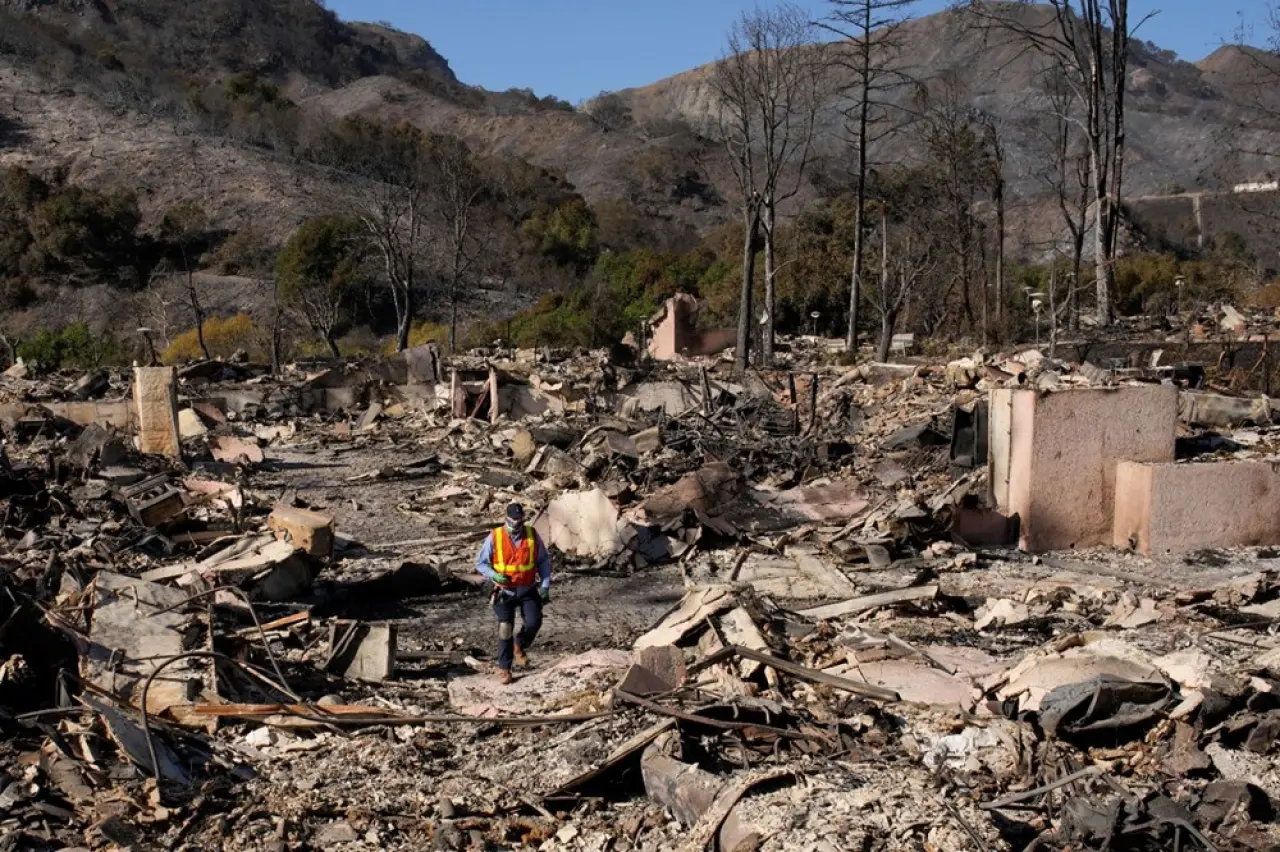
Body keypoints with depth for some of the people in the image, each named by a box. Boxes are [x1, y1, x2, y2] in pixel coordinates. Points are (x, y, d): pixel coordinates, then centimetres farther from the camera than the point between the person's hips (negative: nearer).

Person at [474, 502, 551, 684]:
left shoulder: (533, 536, -4)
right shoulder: (494, 538, -9)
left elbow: (544, 561, 7)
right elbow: (480, 563, 0)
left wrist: (545, 586, 0)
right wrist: (494, 575, -19)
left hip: (528, 590, 1)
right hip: (505, 591, -1)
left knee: (534, 622, -15)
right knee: (505, 628, -5)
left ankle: (519, 646, 18)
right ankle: (504, 668, 12)